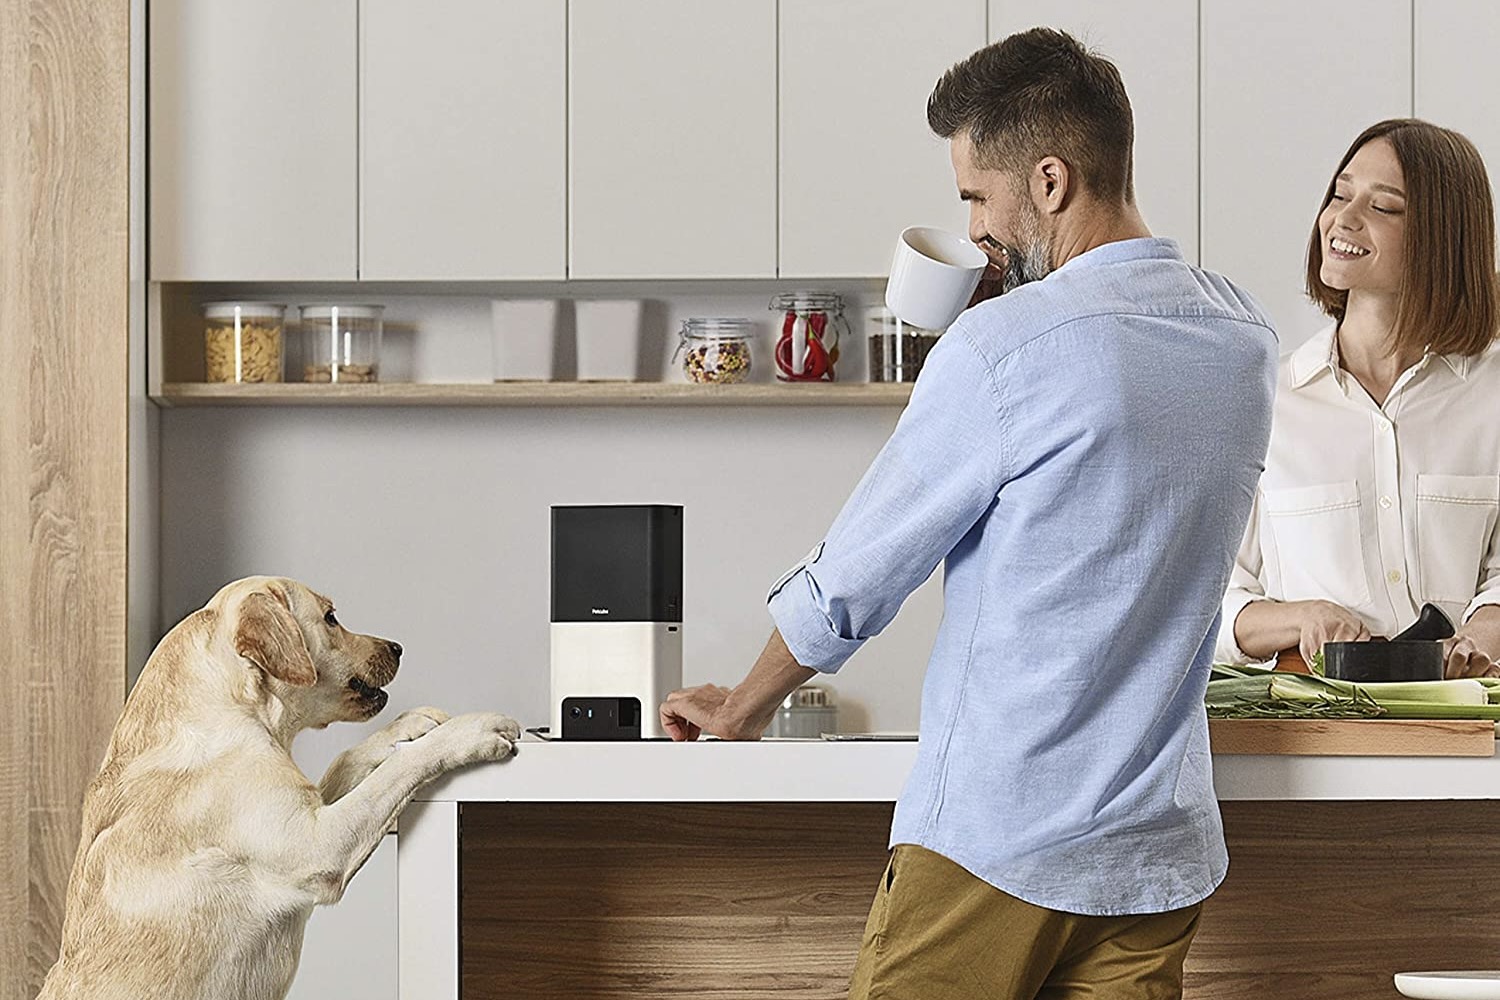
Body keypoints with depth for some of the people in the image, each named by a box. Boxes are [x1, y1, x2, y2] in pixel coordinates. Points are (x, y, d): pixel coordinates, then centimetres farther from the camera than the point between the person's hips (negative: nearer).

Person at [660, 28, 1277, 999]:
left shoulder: (1004, 346, -15)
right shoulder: (1247, 339, 5)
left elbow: (853, 582, -6)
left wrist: (741, 709, 11)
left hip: (999, 843, -6)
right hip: (1163, 849, 6)